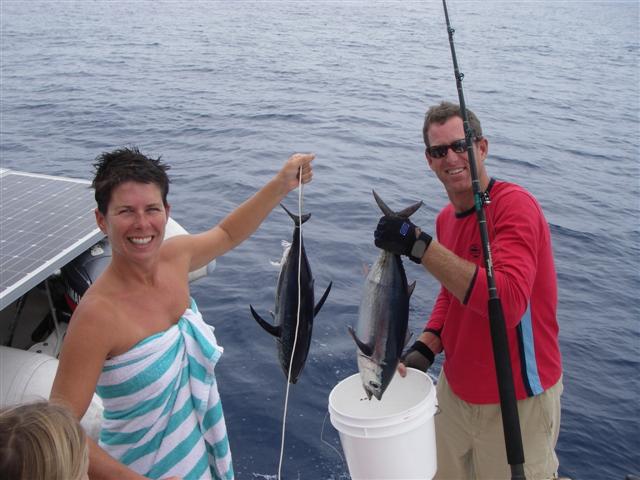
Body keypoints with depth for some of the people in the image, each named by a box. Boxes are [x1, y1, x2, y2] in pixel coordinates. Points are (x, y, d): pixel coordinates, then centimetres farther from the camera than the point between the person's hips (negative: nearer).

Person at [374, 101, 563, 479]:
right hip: (456, 389, 8)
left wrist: (419, 246, -36)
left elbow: (508, 301, -36)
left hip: (516, 400, -7)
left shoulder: (515, 205, -22)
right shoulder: (446, 218, 3)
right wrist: (426, 348, 0)